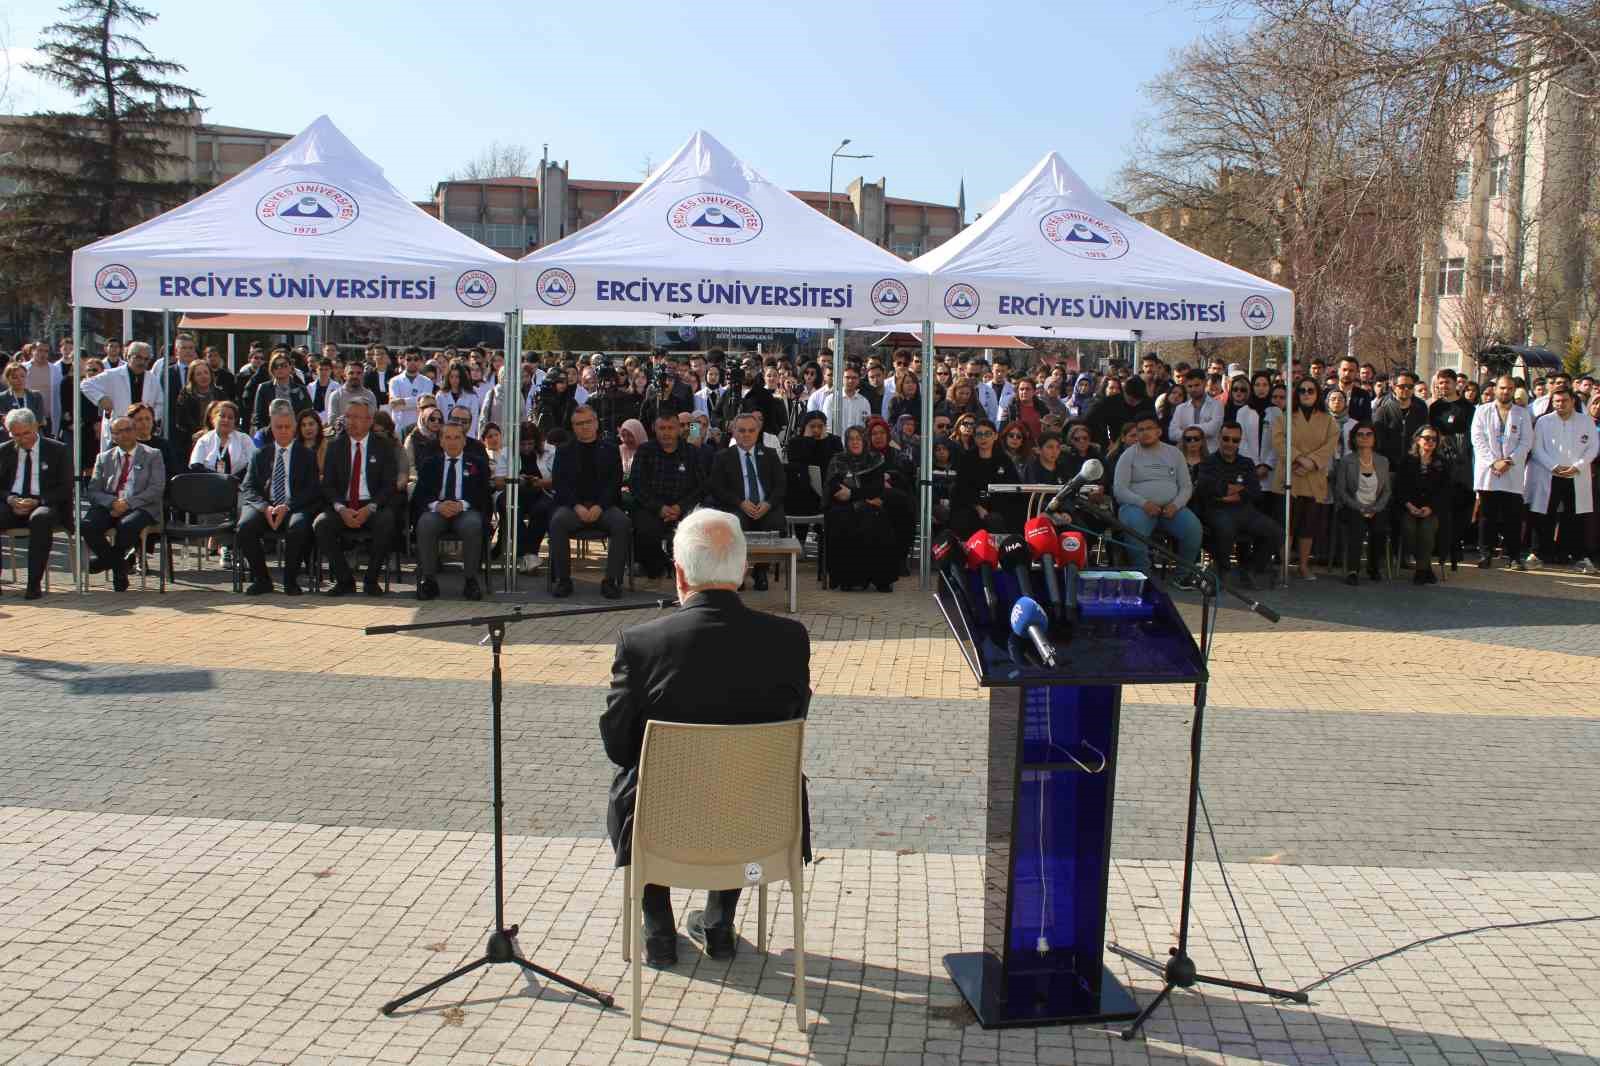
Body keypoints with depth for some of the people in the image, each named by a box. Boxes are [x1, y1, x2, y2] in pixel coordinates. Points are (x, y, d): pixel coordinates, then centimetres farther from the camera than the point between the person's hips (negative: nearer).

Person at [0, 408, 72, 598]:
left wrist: (37, 501, -14)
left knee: (41, 518, -38)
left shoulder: (58, 450, 5)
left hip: (44, 505, -3)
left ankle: (35, 583, -35)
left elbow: (65, 489, 1)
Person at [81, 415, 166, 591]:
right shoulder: (104, 458, 19)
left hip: (140, 507, -3)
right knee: (87, 526, -28)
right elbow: (93, 492, 9)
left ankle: (106, 559, -4)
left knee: (127, 525, -36)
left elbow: (156, 489, -3)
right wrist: (112, 502, -12)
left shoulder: (152, 455, 10)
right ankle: (118, 565, -8)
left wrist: (128, 503, -16)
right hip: (109, 507, 3)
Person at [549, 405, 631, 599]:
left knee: (622, 523, -30)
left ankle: (612, 580, -23)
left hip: (603, 505, 0)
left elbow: (615, 482, 4)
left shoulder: (609, 450, 14)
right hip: (572, 505, 0)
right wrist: (577, 506, -13)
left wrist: (599, 507, -13)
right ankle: (562, 579, -22)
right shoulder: (564, 451, 15)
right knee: (557, 521, -32)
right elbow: (559, 483, 4)